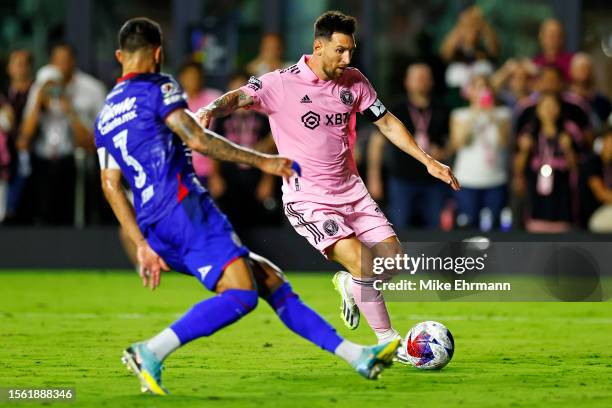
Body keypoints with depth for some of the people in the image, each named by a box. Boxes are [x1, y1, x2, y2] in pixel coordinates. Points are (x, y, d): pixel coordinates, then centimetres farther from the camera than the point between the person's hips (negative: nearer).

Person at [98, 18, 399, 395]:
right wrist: (262, 162, -5)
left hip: (155, 229, 9)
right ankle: (151, 352, -31)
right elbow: (197, 140, -10)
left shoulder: (105, 116, 24)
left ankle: (356, 355, 7)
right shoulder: (157, 87, 2)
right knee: (241, 294, -21)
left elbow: (111, 186, 20)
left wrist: (143, 245, 19)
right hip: (183, 207, -9)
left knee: (270, 279, 11)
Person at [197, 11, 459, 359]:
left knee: (394, 259, -2)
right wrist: (211, 110, -47)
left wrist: (428, 161, 9)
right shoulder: (283, 83, -13)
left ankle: (350, 285, 31)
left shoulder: (354, 81, 3)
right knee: (363, 263, -21)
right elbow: (239, 97, -25)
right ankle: (388, 341, -5)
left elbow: (387, 122, 13)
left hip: (351, 189, 6)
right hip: (307, 199, -6)